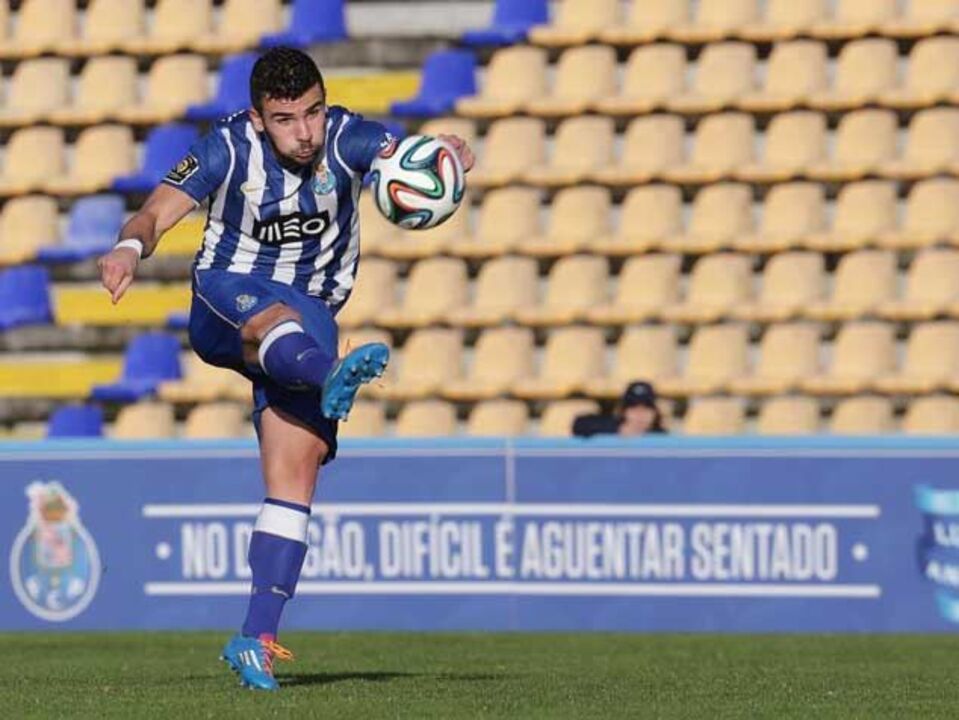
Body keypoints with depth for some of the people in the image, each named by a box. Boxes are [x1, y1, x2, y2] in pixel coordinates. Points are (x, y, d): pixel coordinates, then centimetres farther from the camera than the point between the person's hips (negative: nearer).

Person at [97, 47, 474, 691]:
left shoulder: (345, 138, -11)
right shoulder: (230, 147, -13)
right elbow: (157, 213, -19)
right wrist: (132, 247, -42)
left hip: (311, 313, 1)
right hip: (224, 300, -1)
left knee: (299, 463, -14)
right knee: (277, 316, -38)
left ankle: (257, 637, -14)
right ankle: (332, 377, -73)